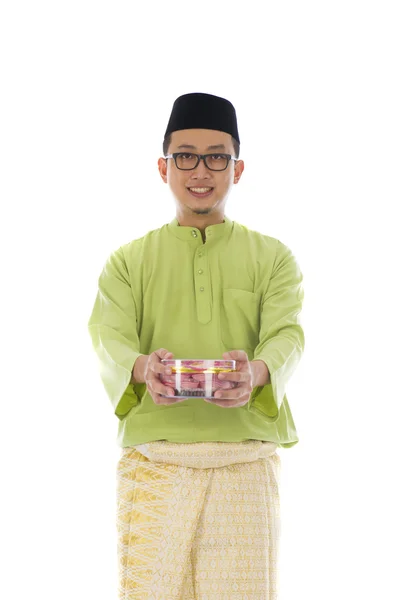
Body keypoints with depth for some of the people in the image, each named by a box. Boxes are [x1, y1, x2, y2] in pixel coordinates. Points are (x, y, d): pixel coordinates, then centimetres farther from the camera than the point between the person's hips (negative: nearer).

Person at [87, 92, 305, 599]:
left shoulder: (274, 258, 12)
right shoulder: (127, 262, 13)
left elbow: (287, 335, -4)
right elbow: (109, 337, -4)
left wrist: (254, 373, -29)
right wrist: (142, 369, -29)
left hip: (247, 465, 0)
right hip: (151, 462, 0)